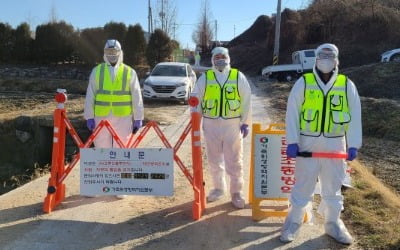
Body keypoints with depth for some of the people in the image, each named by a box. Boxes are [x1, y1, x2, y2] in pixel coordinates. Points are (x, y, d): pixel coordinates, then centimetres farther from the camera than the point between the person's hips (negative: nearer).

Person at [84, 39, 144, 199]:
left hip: (123, 119, -1)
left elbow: (136, 97, 3)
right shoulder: (97, 71, 7)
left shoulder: (129, 72, 4)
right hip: (101, 118, 1)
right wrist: (89, 117, 0)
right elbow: (90, 96, 6)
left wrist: (138, 119, -2)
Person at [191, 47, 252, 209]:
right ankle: (218, 188, 29)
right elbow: (196, 100, 6)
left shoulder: (238, 77, 1)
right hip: (211, 124, 2)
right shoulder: (205, 78, 4)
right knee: (214, 159, 12)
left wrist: (245, 123, -1)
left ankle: (237, 192, 15)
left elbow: (246, 101, 3)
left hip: (233, 124, -2)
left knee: (234, 160, 3)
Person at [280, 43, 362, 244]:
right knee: (302, 185, 7)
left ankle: (333, 224, 31)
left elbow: (355, 116, 4)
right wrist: (292, 141, -10)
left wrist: (353, 144, -1)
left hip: (335, 144, 2)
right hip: (308, 142, -2)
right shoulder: (303, 82, -3)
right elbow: (292, 113, -5)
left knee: (333, 187, 14)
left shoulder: (347, 85, 2)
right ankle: (293, 222, 23)